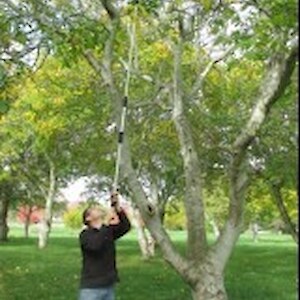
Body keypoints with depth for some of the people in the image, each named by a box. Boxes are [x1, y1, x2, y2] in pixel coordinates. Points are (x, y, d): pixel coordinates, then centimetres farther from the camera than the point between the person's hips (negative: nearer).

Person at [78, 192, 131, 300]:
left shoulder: (109, 231, 10)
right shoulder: (85, 234, -7)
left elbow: (126, 227, -5)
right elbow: (94, 245, -27)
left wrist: (117, 207, -15)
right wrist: (107, 222, -27)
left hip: (109, 286, 6)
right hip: (91, 288, -6)